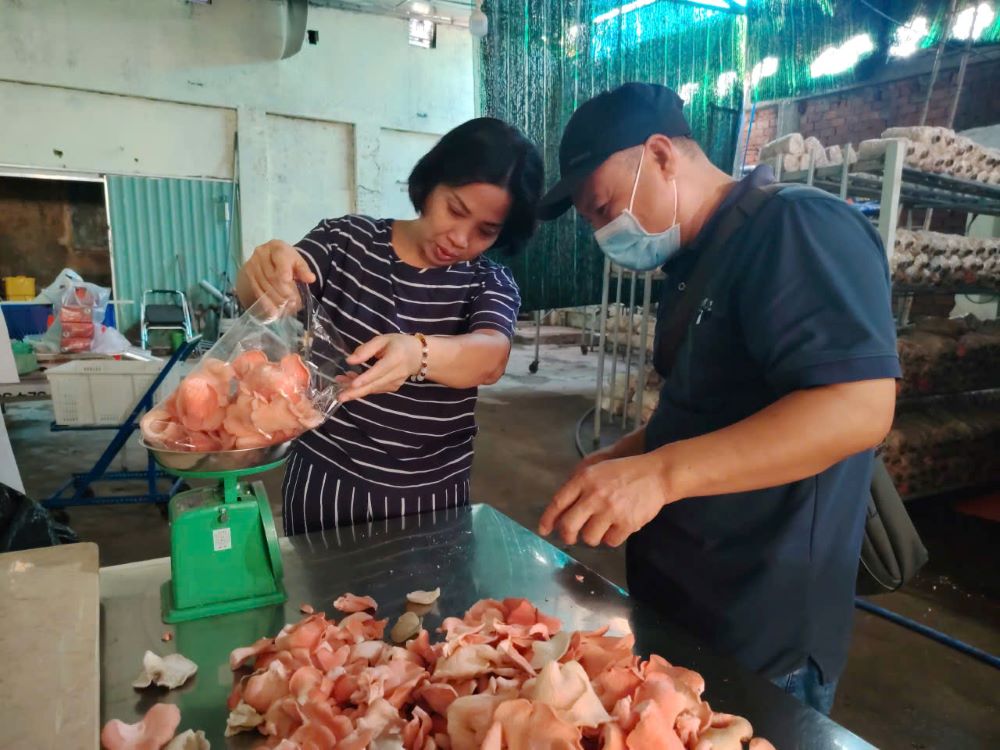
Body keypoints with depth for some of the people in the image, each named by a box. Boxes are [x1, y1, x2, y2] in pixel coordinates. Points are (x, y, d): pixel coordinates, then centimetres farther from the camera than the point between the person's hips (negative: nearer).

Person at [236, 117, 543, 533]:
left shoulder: (492, 284, -5)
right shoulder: (346, 239, -3)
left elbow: (491, 358, -25)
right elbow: (253, 297, -13)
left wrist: (418, 352, -46)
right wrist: (265, 268, -37)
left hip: (433, 494, 1)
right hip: (326, 480, 0)